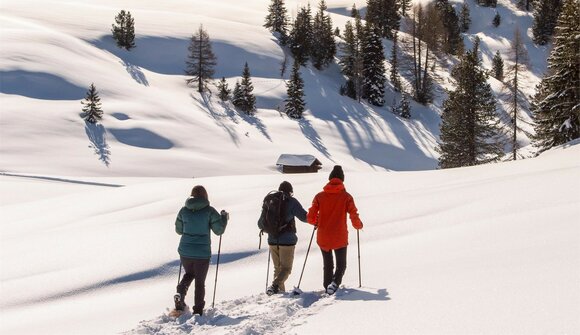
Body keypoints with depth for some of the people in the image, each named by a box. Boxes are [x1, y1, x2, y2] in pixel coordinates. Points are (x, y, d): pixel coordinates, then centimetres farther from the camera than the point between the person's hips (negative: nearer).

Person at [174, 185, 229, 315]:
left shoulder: (184, 210, -1)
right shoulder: (209, 211, -10)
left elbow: (178, 230, 8)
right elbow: (219, 230, -6)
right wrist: (224, 217, 10)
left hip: (185, 252, 3)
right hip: (203, 253, -3)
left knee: (189, 274, 27)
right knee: (200, 282, 11)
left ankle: (180, 292, 0)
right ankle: (198, 311, 11)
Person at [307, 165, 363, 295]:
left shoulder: (320, 196, -1)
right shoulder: (346, 196, -6)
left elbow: (310, 217, -3)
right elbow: (354, 216, -10)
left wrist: (316, 222, 20)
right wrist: (358, 225, 12)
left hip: (323, 238, 2)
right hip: (340, 238, -2)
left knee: (327, 265, 20)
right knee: (341, 265, 11)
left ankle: (327, 287, 17)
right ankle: (335, 283, -15)